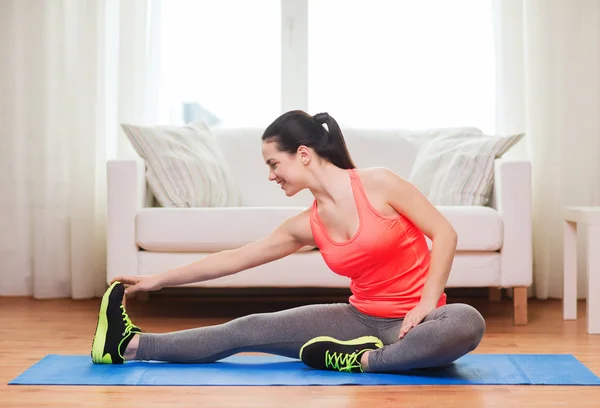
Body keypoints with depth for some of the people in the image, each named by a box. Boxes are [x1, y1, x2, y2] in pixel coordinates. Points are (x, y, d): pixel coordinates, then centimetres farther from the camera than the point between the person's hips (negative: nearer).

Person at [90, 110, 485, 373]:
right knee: (251, 329, -5)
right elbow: (235, 258, 9)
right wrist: (159, 280, 13)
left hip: (413, 322, -4)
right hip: (361, 319, 4)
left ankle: (362, 360, -26)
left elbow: (444, 233, -12)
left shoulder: (377, 182, -13)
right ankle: (130, 345, 1)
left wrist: (427, 303, -21)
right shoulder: (306, 226, 2)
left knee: (467, 323, -39)